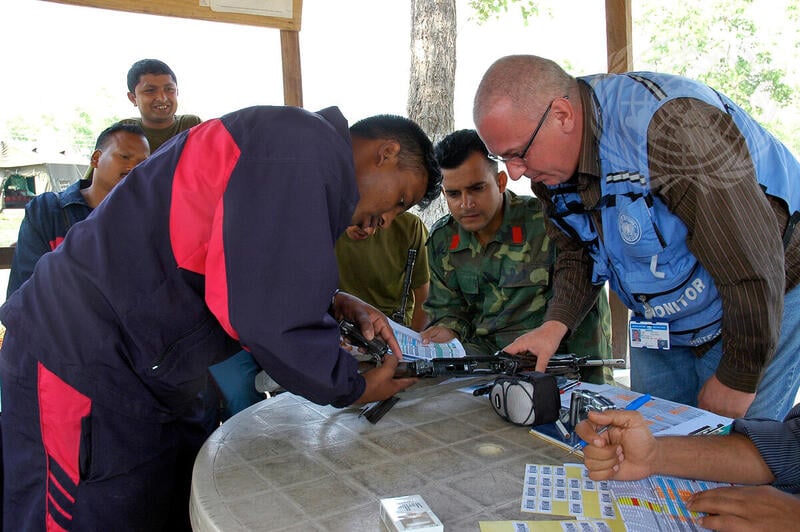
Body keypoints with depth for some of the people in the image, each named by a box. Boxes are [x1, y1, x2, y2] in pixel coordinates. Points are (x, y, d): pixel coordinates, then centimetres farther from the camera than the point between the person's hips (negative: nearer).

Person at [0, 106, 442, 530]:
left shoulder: (302, 156, 12)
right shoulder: (305, 148, -20)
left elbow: (262, 283, 19)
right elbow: (266, 313, -25)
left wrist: (335, 304, 4)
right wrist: (354, 388, -8)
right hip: (82, 365, -10)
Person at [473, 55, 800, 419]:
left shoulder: (670, 126, -33)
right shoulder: (550, 163, -8)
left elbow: (753, 267, -29)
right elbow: (578, 254, 5)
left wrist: (737, 381, -19)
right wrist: (555, 325, -12)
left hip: (766, 308, -6)